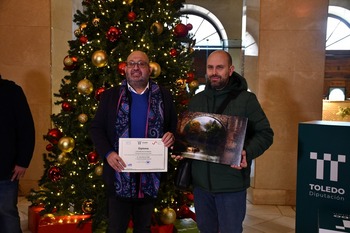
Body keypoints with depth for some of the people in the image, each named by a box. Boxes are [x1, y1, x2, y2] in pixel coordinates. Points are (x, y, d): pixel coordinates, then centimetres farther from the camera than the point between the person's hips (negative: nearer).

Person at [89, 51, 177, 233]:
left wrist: (171, 135, -13)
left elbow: (175, 125, 11)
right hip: (120, 173, -1)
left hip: (151, 174, 1)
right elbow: (96, 128, 2)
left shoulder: (164, 96, 4)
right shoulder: (110, 95, 2)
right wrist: (107, 153, -13)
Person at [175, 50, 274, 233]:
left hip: (232, 183, -4)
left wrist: (248, 153, -22)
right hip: (200, 180, 5)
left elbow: (265, 133, -5)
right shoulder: (196, 100, 9)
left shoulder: (246, 99, -6)